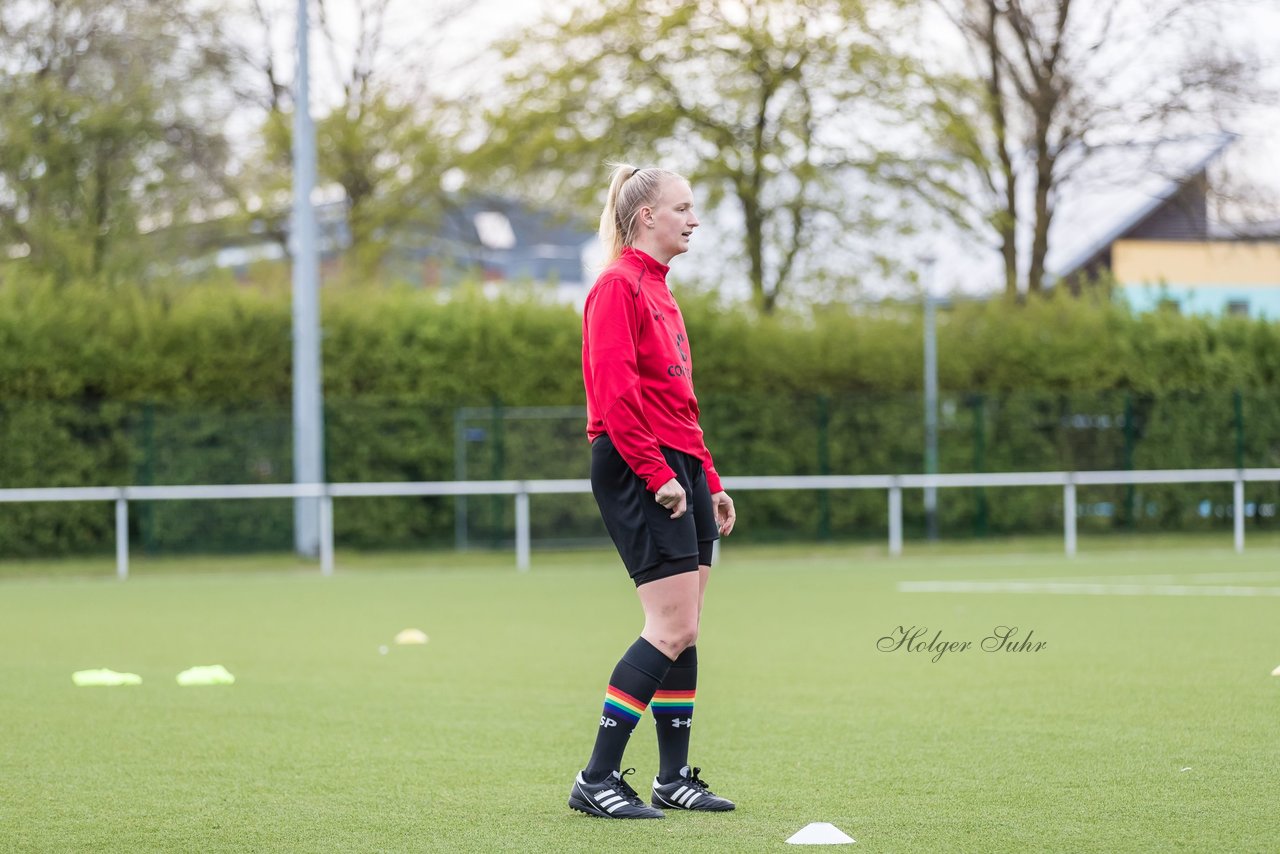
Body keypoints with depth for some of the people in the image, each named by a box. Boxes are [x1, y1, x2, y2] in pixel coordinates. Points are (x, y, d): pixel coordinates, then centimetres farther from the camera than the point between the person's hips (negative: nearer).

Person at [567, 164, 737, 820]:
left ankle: (674, 778, 15)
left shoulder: (659, 291, 20)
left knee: (683, 629, 9)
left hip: (679, 470, 10)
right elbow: (615, 393, -19)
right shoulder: (618, 287, -10)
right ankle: (596, 780, -10)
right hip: (637, 471, -10)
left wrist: (709, 482, 21)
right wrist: (657, 474, -21)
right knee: (673, 628, -13)